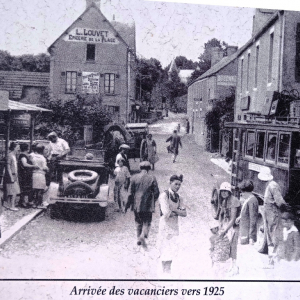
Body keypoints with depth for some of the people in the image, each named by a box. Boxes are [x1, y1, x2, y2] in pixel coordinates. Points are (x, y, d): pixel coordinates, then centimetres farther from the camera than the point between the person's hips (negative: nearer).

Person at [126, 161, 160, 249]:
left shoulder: (134, 178, -3)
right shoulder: (152, 178, -5)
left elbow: (131, 193, -1)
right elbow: (156, 192, -3)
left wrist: (128, 204, 8)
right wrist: (153, 201, 16)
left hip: (136, 204, 2)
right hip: (148, 205, -2)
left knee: (138, 221, 18)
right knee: (147, 222, 7)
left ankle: (139, 238, 22)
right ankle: (143, 235, -16)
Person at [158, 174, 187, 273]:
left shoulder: (179, 198, 11)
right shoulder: (164, 195, -9)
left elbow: (184, 213, 3)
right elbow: (166, 213, -17)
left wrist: (173, 211, -12)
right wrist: (178, 212, -3)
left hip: (175, 226, 6)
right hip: (165, 225, -6)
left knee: (173, 250, 8)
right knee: (166, 251, -4)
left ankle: (168, 271, 18)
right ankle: (165, 271, 3)